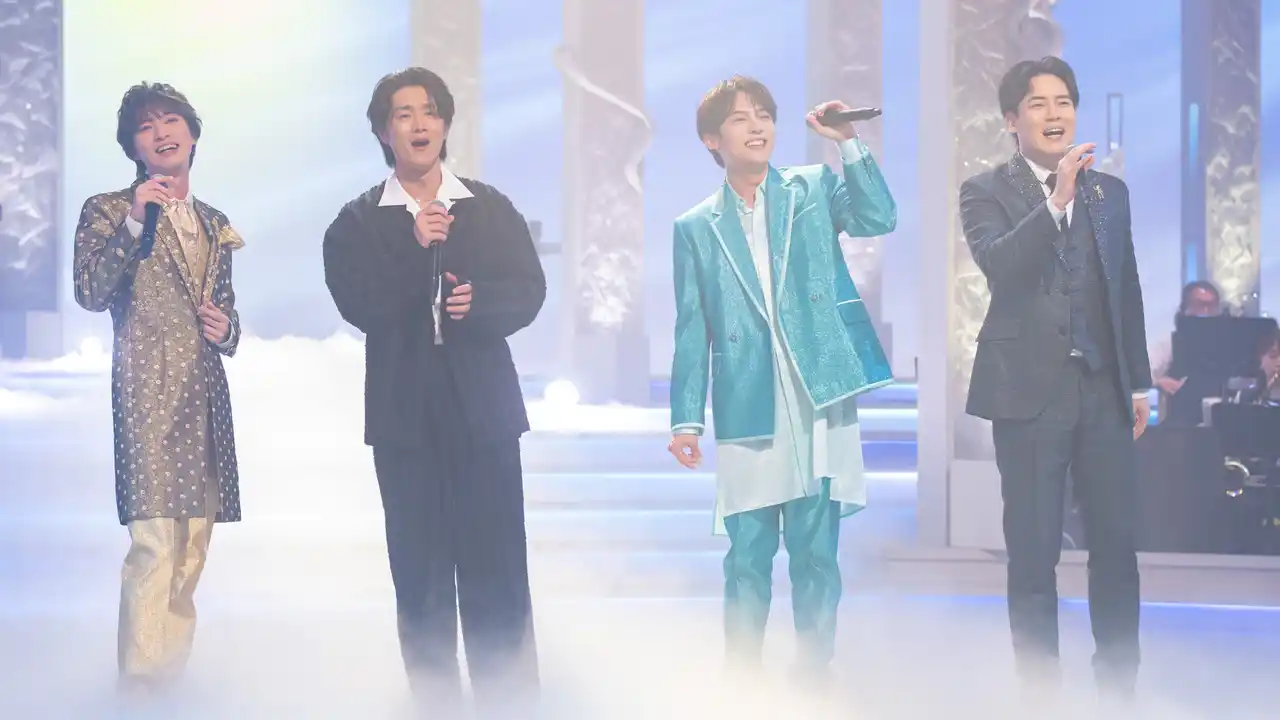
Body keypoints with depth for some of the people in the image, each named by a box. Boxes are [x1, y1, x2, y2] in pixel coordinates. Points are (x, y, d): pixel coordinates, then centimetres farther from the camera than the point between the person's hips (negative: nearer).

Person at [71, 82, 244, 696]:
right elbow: (91, 294, -12)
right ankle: (139, 685, -16)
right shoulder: (108, 210, 3)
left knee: (193, 543, 5)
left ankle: (172, 674, 12)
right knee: (154, 541, -16)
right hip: (149, 390, -6)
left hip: (206, 392, 6)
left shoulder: (214, 224, 20)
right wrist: (134, 224, -21)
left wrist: (227, 331, 6)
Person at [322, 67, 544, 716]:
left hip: (484, 411, 0)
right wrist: (415, 248, -20)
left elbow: (529, 291, 1)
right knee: (420, 574, 3)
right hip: (405, 417, 0)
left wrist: (479, 303, -18)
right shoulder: (358, 221, 5)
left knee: (498, 572, -2)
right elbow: (359, 305, -10)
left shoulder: (491, 209, 9)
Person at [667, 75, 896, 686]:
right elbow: (692, 332, 9)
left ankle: (814, 676, 11)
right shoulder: (696, 228, 11)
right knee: (748, 556, 2)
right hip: (748, 412, 0)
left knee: (816, 551, 3)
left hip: (818, 403, 0)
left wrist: (848, 143, -14)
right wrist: (686, 418, 3)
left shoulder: (813, 189, 10)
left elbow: (880, 219, -7)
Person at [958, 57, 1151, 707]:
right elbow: (997, 263, -18)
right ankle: (1041, 690, 7)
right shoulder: (987, 191, 1)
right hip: (1030, 391, -4)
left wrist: (1139, 383, 15)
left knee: (1117, 543, 4)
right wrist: (1056, 201, -27)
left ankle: (1119, 684, 15)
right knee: (1033, 553, 0)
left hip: (1103, 391, 4)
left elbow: (1127, 289, 16)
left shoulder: (1109, 190, 14)